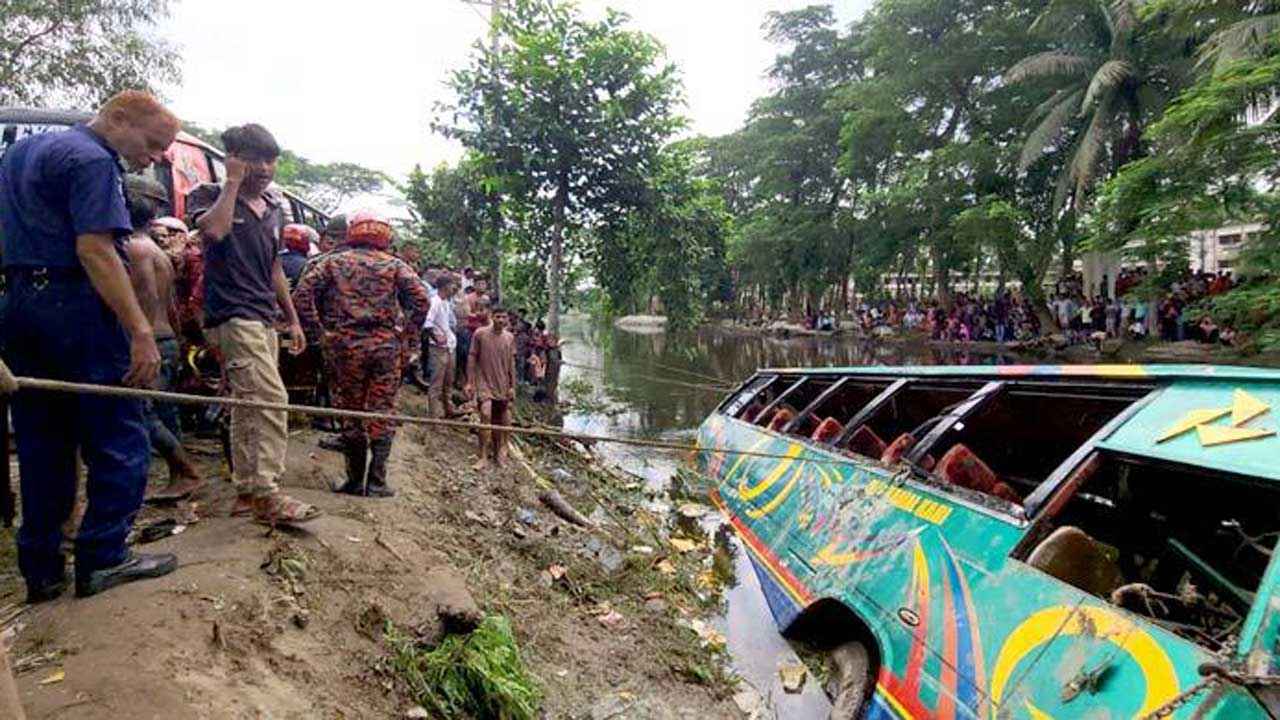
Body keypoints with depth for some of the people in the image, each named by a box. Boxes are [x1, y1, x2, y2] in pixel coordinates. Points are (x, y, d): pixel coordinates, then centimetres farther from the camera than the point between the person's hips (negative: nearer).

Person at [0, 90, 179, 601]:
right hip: (76, 308, -9)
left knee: (41, 445, 11)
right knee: (118, 441, -1)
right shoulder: (92, 160, -9)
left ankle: (41, 569, 16)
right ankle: (103, 559, 2)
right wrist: (141, 330, -23)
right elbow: (94, 250, -20)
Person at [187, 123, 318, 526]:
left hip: (263, 318, 8)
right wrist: (232, 182, -12)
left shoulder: (273, 210, 18)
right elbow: (214, 229, -25)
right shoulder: (210, 196, -1)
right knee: (271, 399, -20)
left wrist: (293, 319, 23)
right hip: (232, 315, -8)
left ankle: (247, 492, 17)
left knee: (248, 405, 11)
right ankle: (266, 495, -18)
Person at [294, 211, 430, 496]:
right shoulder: (395, 265, 5)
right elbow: (421, 299, -7)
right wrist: (407, 332, 3)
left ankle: (355, 479, 15)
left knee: (350, 411, 10)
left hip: (346, 344, 1)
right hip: (385, 344, -1)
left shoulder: (334, 262, 8)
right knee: (382, 413, 5)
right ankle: (376, 481, 5)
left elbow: (303, 293, 0)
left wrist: (318, 329, 6)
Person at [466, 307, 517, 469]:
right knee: (486, 414, -20)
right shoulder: (480, 333, -6)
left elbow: (511, 364, 9)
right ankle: (483, 457, -14)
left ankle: (498, 452, 29)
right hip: (484, 382, -4)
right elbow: (472, 358, -2)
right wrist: (470, 382, -6)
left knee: (499, 421, 10)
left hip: (502, 385, 4)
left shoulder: (509, 338, 5)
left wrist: (512, 387, 7)